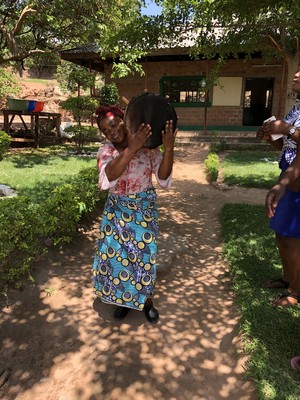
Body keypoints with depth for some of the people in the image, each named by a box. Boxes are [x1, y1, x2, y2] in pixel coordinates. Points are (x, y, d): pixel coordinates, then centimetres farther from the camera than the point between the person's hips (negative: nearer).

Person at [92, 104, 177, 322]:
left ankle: (147, 301, 33)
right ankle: (123, 299, 36)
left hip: (144, 210, -1)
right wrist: (131, 149, -40)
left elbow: (163, 179, -19)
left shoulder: (149, 148, -10)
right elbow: (108, 178, -30)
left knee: (145, 256, 8)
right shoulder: (106, 151, -9)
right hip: (117, 211, 1)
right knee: (116, 255, 10)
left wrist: (168, 148, -33)